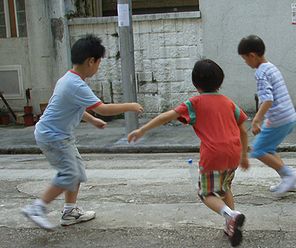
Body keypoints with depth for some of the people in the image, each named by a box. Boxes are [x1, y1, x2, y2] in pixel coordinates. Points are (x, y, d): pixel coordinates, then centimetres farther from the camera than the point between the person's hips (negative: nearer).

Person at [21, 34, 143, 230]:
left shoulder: (70, 79, 7)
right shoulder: (76, 85, -26)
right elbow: (103, 109, -28)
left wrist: (93, 120, 24)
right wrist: (130, 107, -17)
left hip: (61, 135, 10)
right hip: (52, 137, -10)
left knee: (77, 170, 13)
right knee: (69, 174, -11)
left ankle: (70, 212, 21)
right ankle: (37, 208, -3)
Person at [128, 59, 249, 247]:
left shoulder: (195, 103, 1)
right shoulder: (229, 102, 13)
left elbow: (168, 116, -8)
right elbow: (243, 130, 15)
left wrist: (142, 130, -7)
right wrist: (244, 155, 26)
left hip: (213, 155, -5)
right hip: (233, 154, 5)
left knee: (208, 194, 13)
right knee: (225, 188, 28)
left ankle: (231, 214, -14)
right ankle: (232, 227, 23)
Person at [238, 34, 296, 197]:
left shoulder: (261, 73, -14)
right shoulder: (272, 68, 16)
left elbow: (268, 99, -26)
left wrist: (256, 120, -28)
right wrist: (260, 117, 33)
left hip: (278, 120, -10)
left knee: (258, 151, 1)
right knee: (268, 150, 19)